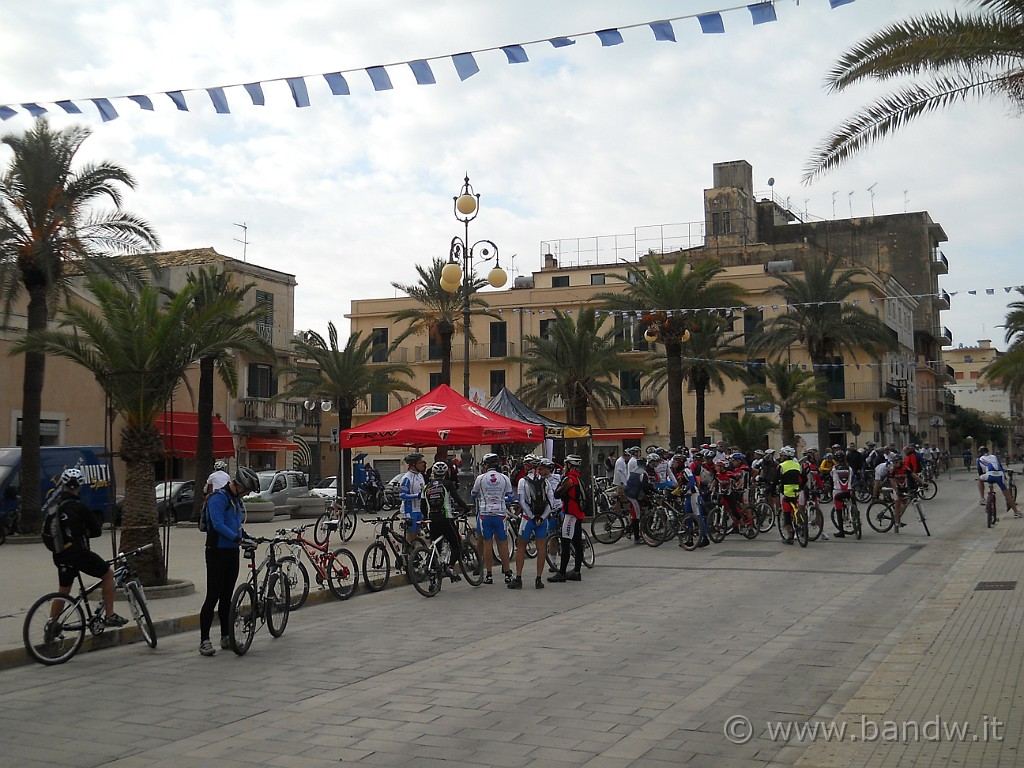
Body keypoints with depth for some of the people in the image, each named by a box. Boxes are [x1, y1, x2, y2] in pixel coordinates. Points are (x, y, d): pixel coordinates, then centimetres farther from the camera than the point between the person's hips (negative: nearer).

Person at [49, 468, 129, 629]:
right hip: (79, 552, -7)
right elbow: (97, 530, -8)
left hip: (60, 555, 7)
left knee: (63, 590, 20)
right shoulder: (78, 507, -16)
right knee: (108, 574, 9)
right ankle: (109, 615, 7)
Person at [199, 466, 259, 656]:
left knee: (227, 597, 12)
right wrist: (239, 539, -28)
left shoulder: (236, 500, 16)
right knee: (213, 597, -8)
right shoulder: (218, 498, -13)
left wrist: (248, 539, 9)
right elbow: (218, 525, -23)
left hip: (232, 552, 8)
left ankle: (226, 637, 19)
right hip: (217, 552, -8)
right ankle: (204, 640, -5)